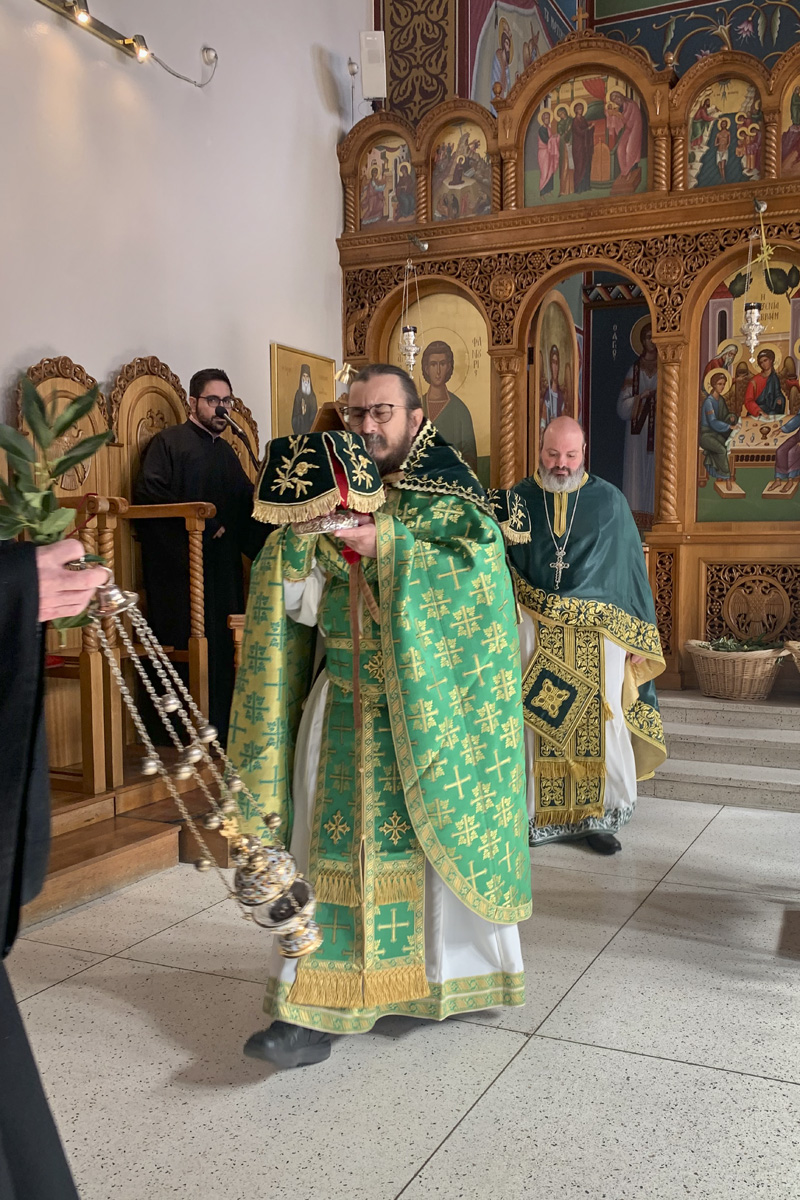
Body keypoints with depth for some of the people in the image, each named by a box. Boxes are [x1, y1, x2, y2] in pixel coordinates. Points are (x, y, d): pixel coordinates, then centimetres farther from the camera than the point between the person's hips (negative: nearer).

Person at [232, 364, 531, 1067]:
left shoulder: (447, 495, -1)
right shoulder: (330, 495, 7)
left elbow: (482, 569, -19)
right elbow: (298, 606, 1)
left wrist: (388, 544, -24)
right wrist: (298, 520, -13)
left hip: (430, 710, -2)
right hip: (346, 711, 3)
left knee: (440, 838, 7)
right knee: (336, 849, 2)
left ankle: (455, 974, 29)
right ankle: (315, 1009, 9)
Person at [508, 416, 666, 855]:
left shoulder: (610, 501, 3)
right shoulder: (518, 500, 4)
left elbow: (632, 568, 6)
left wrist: (640, 636, 4)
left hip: (598, 634, 0)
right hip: (533, 633, 1)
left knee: (600, 724, 0)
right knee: (535, 721, 2)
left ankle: (599, 816, 15)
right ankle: (538, 816, 15)